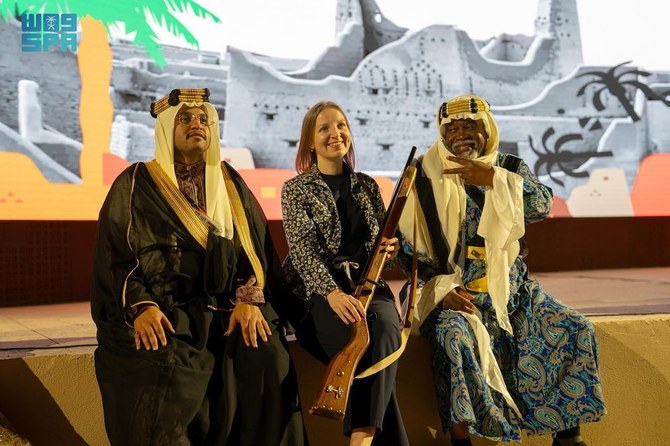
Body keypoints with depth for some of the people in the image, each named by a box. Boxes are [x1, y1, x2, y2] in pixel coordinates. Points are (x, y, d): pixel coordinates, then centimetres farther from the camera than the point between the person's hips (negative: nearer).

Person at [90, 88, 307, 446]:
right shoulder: (136, 184, 5)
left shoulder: (230, 183, 15)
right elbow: (115, 254, -3)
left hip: (225, 309, 3)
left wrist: (250, 299, -10)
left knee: (268, 357, -22)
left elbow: (255, 246, 8)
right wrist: (141, 307, -19)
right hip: (163, 313, -3)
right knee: (166, 374, -31)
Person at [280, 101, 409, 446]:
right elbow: (302, 250, -9)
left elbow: (383, 242, 22)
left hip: (367, 284, 3)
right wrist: (333, 293, -27)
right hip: (318, 290, -3)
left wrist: (391, 248, -5)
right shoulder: (296, 189, 5)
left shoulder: (366, 186, 17)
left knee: (384, 330, -32)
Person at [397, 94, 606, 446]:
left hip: (511, 288, 3)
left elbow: (542, 205, -11)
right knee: (452, 335, -35)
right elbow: (407, 246, -3)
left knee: (576, 330, -11)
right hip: (451, 291, -3)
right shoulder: (426, 175, 0)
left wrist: (493, 178, -22)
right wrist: (440, 287, -16)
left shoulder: (509, 167, 8)